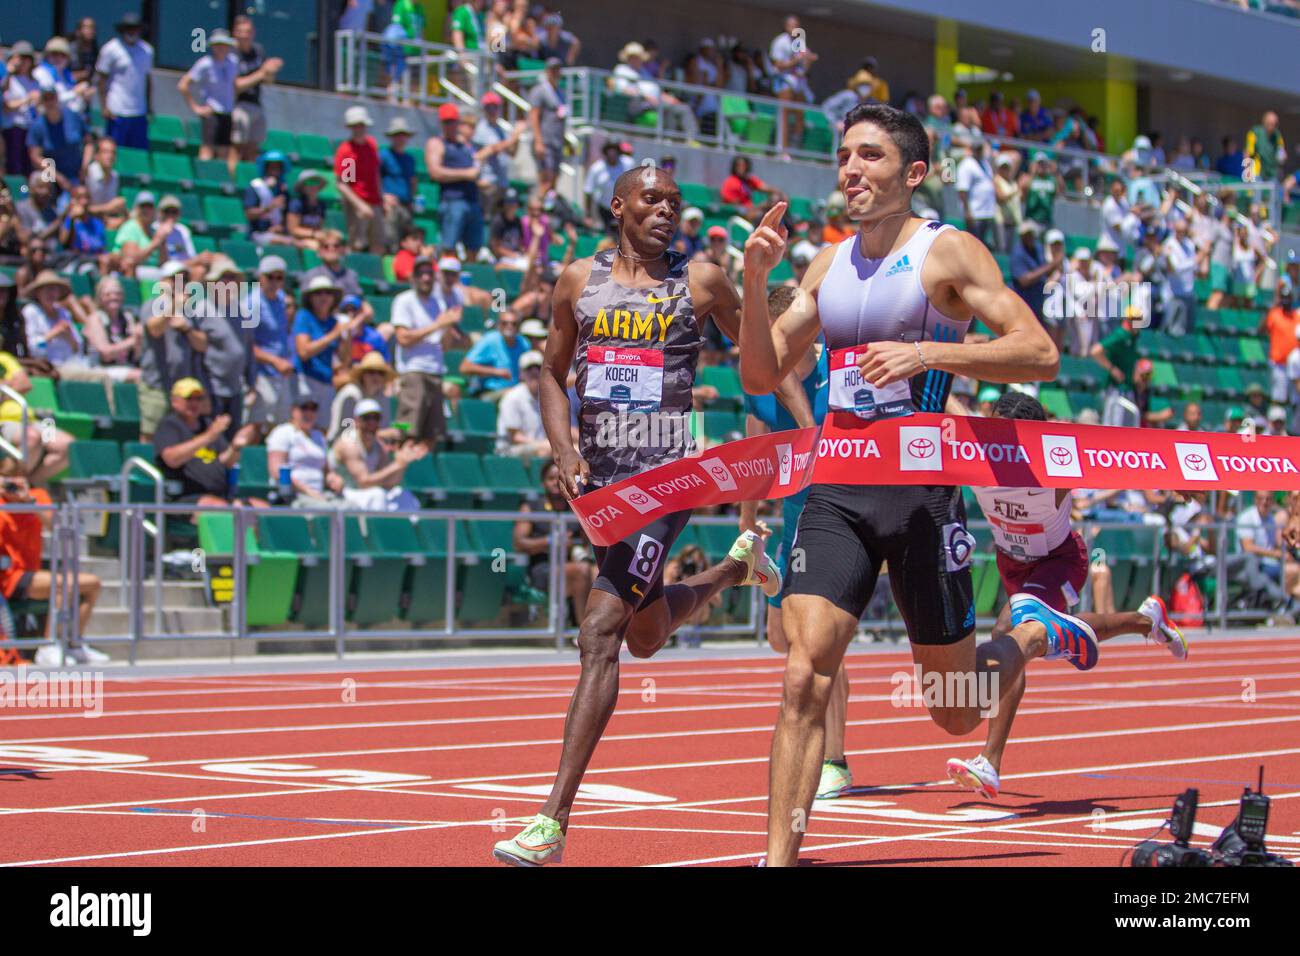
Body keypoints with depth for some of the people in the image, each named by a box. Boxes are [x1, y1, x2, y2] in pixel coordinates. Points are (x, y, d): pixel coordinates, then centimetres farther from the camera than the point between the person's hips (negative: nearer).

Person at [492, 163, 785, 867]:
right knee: (645, 635, 22)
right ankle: (737, 565, 54)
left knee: (600, 634, -16)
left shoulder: (700, 283, 0)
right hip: (598, 475, 6)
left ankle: (553, 823, -19)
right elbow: (553, 374, 15)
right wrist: (564, 452, 0)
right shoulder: (579, 279, 8)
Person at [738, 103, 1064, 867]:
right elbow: (761, 376, 15)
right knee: (805, 680, -12)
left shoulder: (948, 252, -5)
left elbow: (1040, 354, -13)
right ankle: (779, 856, -9)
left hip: (922, 487, -4)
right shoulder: (829, 266, 12)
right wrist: (756, 280, 0)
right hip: (838, 488, 4)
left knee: (958, 713, 8)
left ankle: (1034, 633, 39)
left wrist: (929, 352, -24)